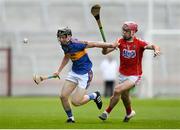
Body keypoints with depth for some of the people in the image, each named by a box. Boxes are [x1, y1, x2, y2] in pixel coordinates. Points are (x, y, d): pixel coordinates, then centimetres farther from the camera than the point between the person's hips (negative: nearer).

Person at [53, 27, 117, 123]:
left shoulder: (76, 44, -25)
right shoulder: (64, 45, 0)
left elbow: (93, 44, -22)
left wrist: (110, 45, -22)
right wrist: (58, 71, 19)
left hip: (85, 74, -8)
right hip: (74, 72, 8)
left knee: (75, 102, -10)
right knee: (63, 96, -2)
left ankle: (94, 96, 16)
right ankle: (70, 118, 18)